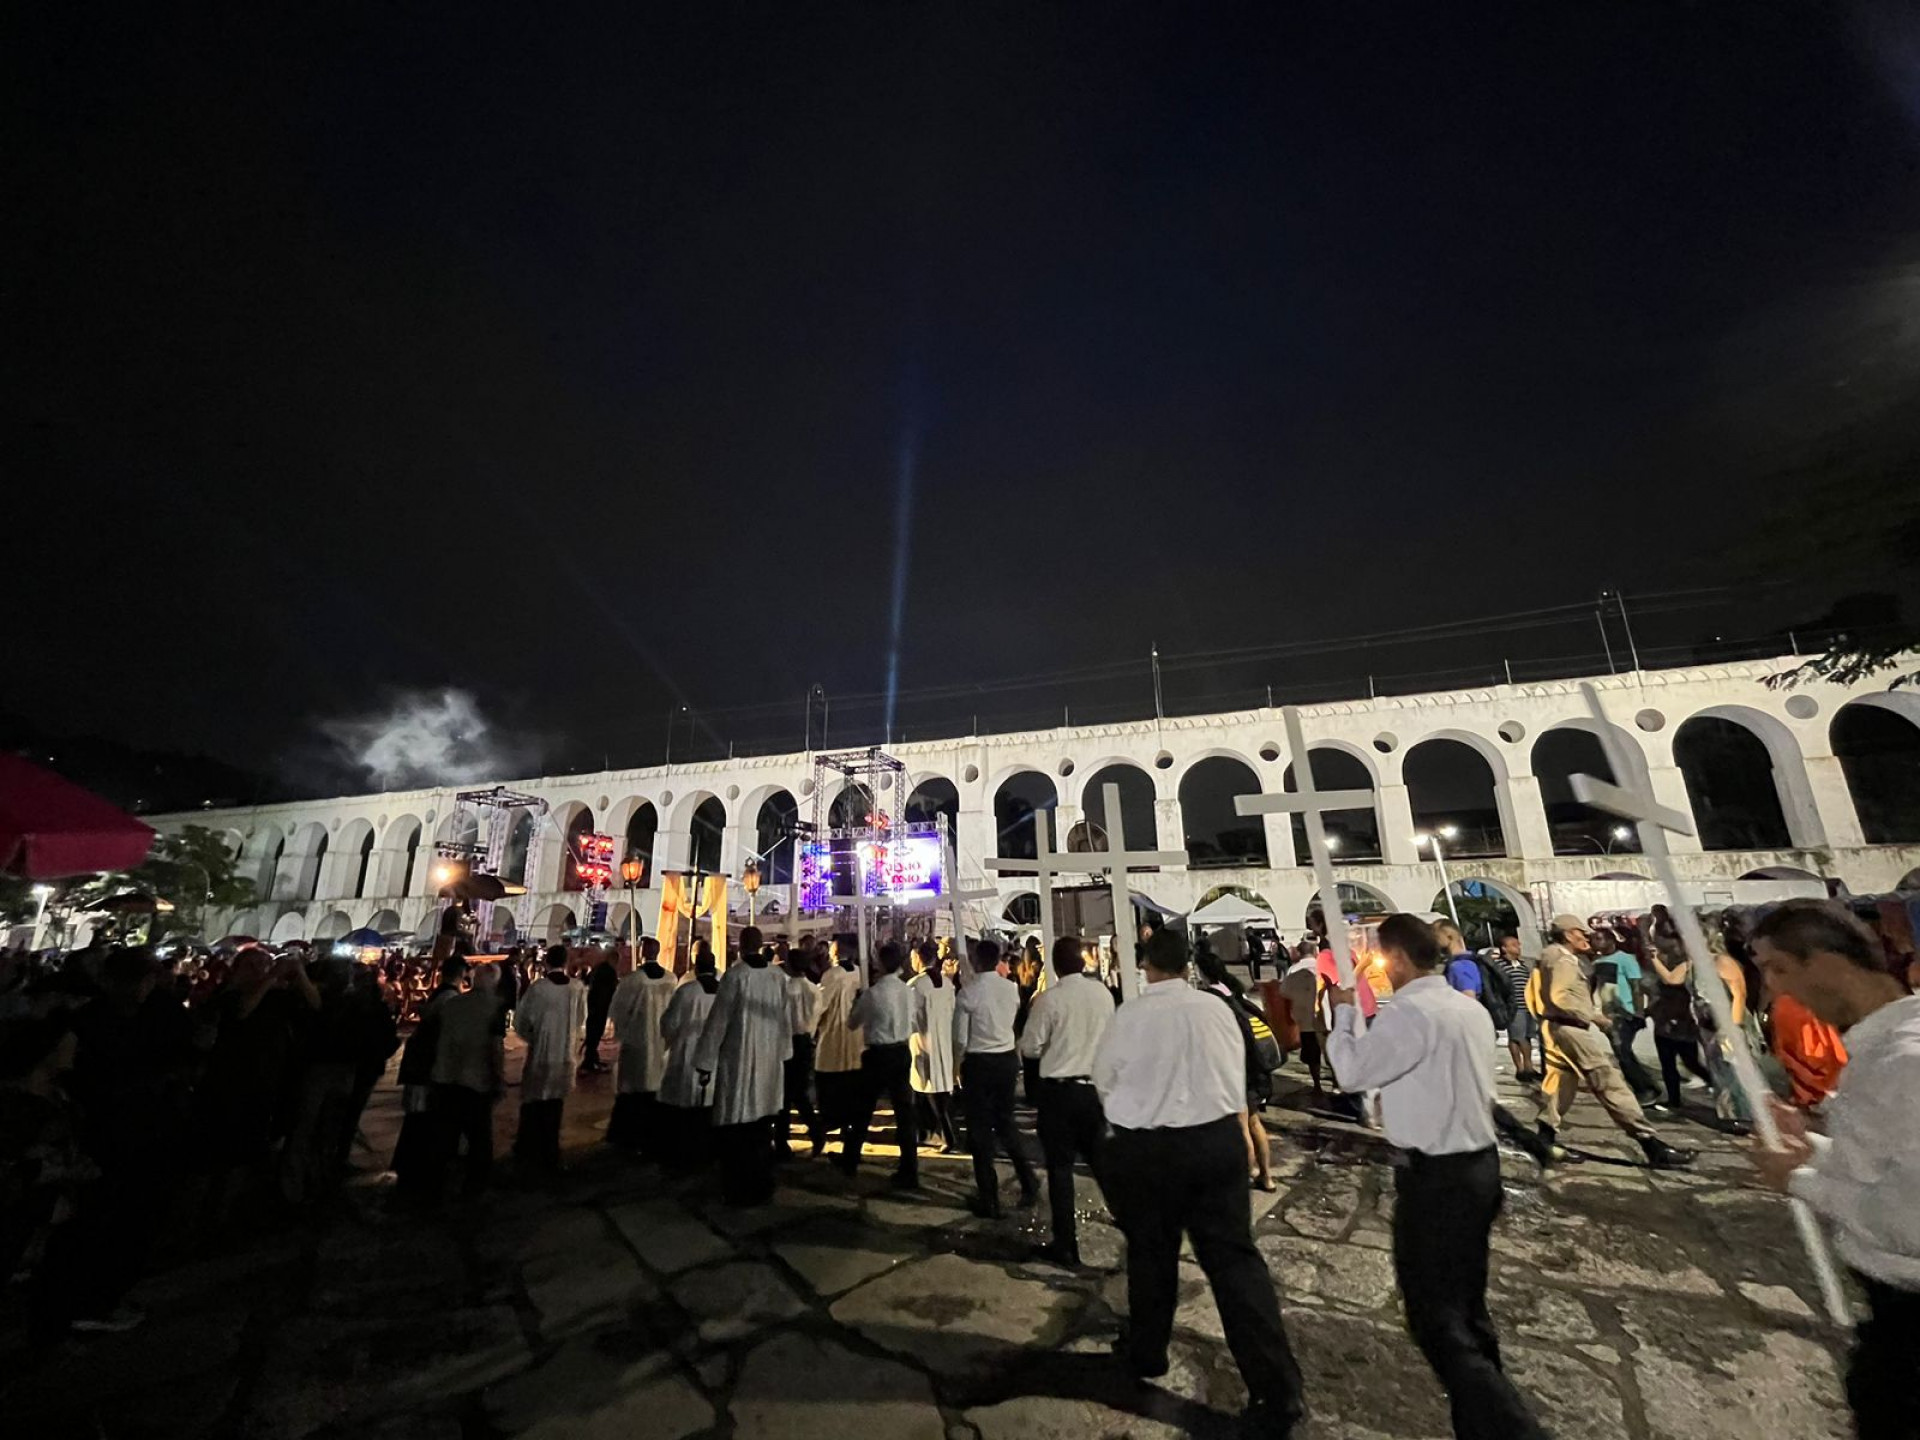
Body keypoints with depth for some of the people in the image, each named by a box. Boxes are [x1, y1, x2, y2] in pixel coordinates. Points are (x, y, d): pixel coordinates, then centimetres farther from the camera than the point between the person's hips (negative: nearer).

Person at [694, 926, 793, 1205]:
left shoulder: (734, 975, -14)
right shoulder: (778, 976, -1)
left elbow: (718, 1020, -12)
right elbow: (785, 1018, 7)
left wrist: (705, 1063, -4)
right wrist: (781, 1053, 19)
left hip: (738, 1061, -5)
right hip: (769, 1062, 5)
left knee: (735, 1131, 8)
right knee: (761, 1129, 16)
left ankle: (739, 1192, 16)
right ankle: (762, 1189, 25)